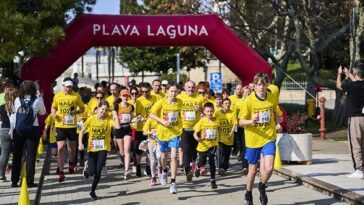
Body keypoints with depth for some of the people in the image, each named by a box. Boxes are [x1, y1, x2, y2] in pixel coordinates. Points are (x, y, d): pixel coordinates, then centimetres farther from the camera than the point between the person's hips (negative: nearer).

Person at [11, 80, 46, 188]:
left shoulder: (17, 100, -1)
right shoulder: (37, 100, -6)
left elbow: (15, 111, 8)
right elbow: (43, 112, 10)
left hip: (18, 130, 2)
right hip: (33, 130, -2)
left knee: (17, 155, 10)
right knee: (30, 156, 3)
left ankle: (14, 181, 14)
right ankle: (29, 181, 1)